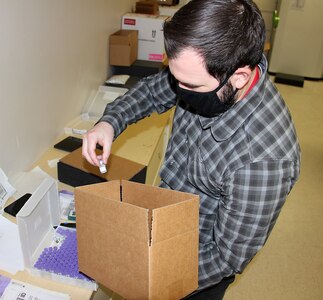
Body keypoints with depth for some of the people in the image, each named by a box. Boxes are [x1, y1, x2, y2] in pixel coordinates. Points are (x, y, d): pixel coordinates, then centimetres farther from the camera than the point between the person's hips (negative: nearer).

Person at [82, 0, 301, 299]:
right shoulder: (202, 74, -20)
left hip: (200, 261, -5)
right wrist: (110, 121, -18)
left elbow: (229, 257, -27)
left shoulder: (263, 159, -40)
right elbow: (153, 90, 0)